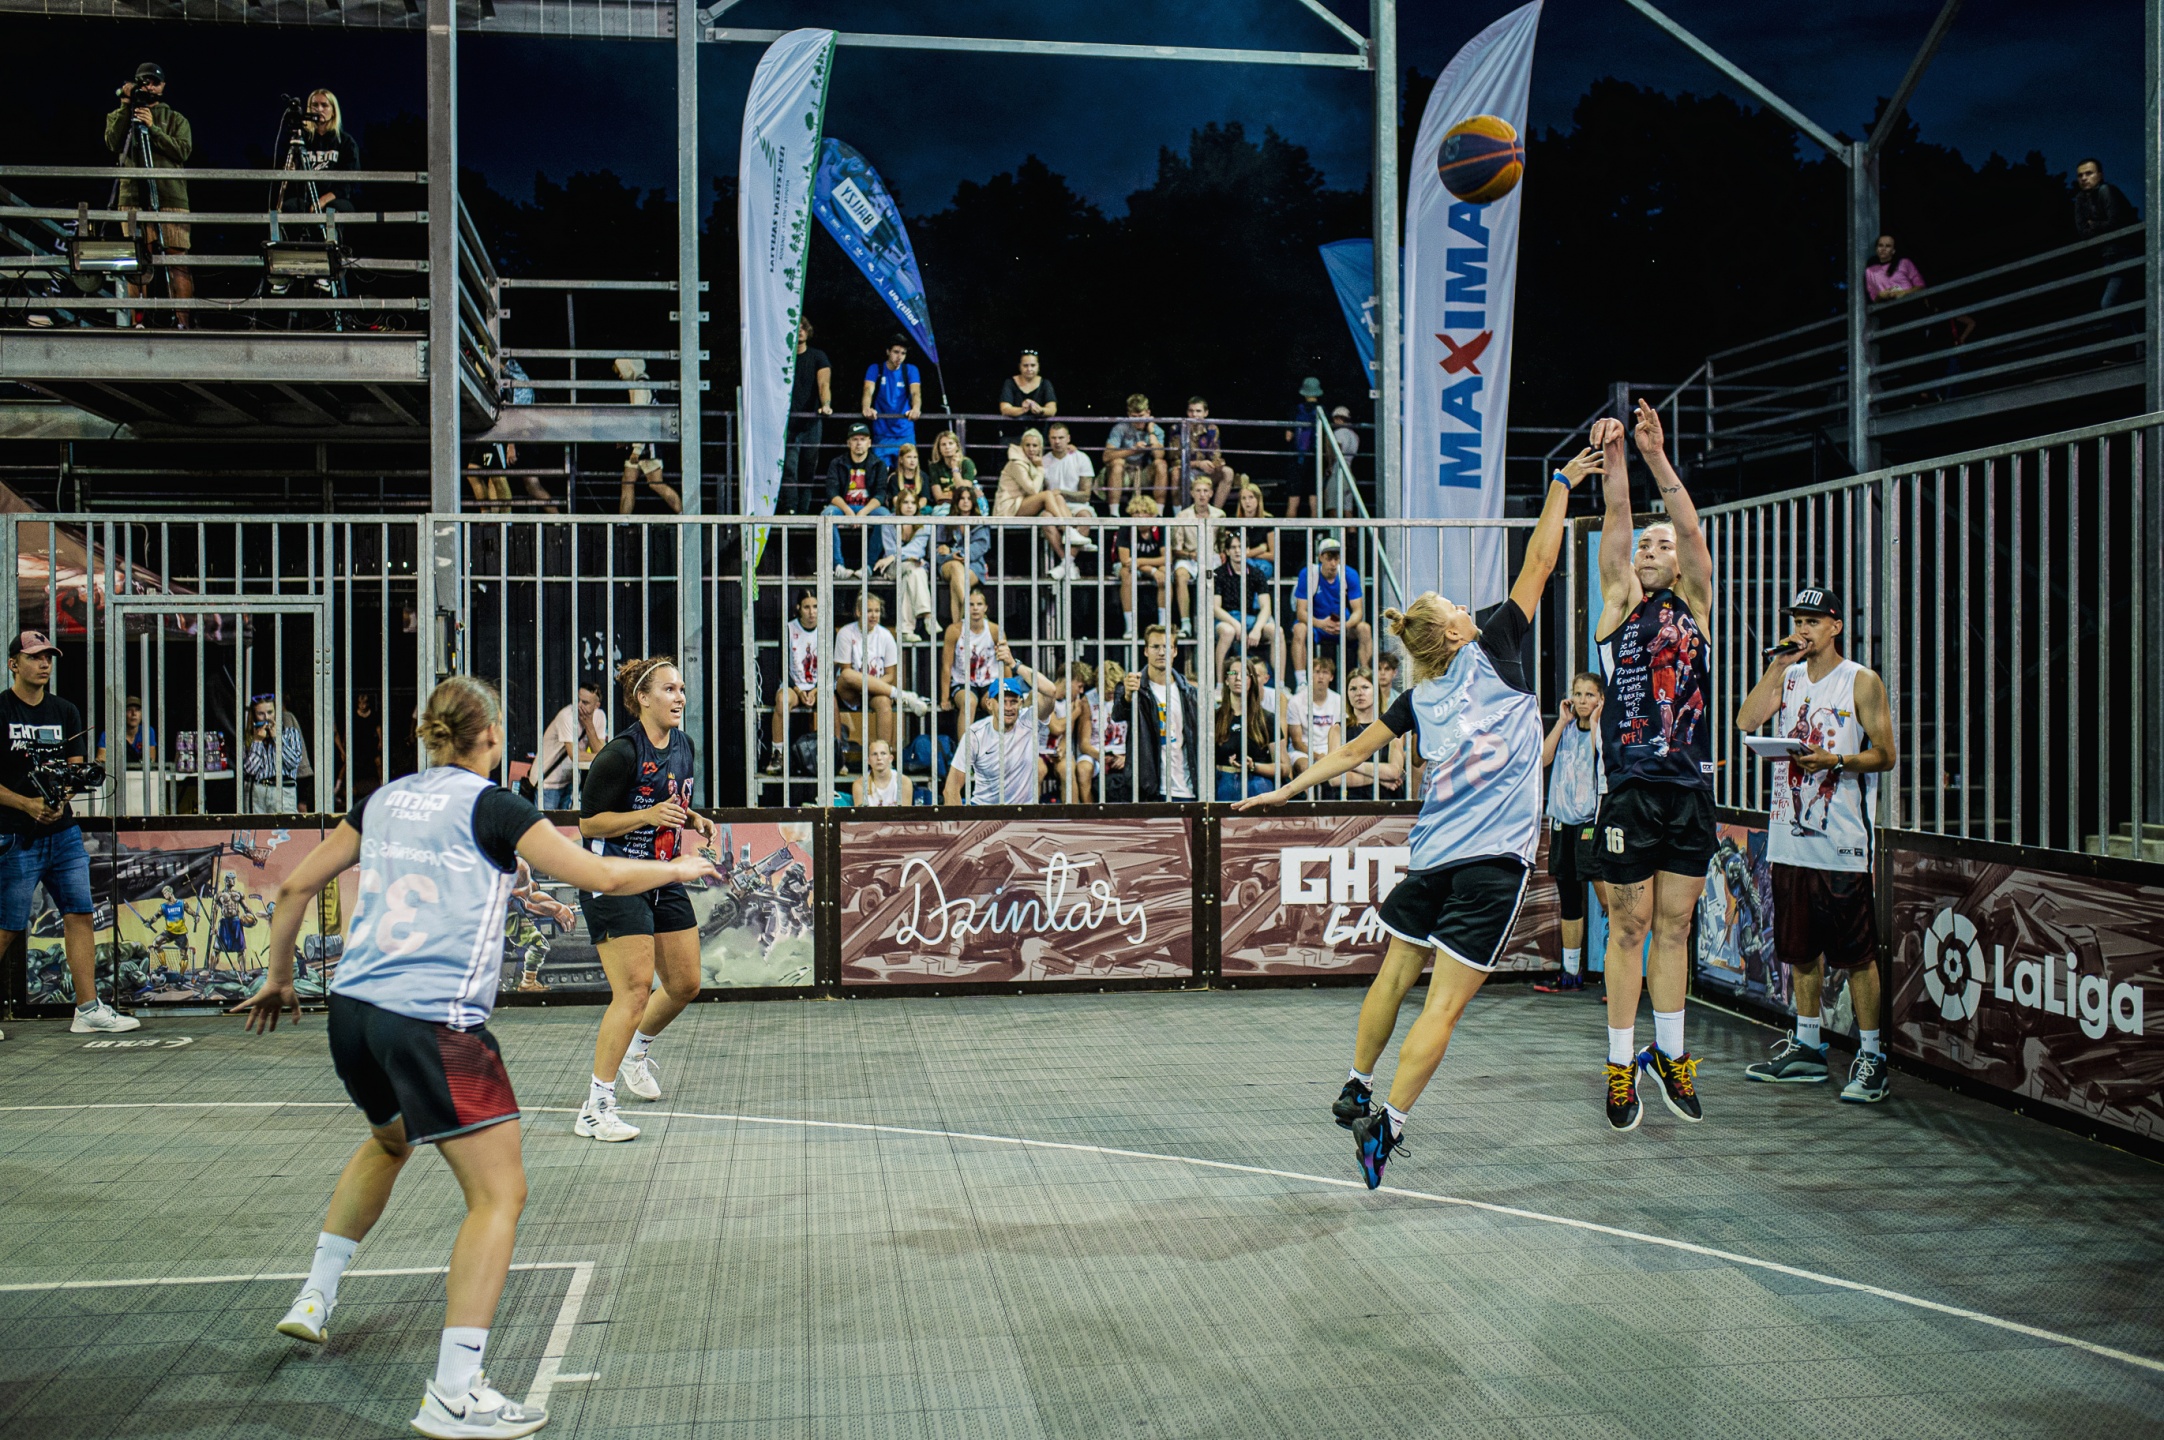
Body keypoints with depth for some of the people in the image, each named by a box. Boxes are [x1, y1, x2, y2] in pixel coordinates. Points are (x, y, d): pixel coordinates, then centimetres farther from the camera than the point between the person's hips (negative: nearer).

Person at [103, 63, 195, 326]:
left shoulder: (176, 119, 16)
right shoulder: (121, 116, 18)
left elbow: (183, 150, 0)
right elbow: (112, 144, 0)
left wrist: (152, 128, -10)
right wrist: (126, 108, -3)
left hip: (171, 197, -1)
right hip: (133, 196, 1)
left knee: (177, 261, -9)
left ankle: (184, 319, -11)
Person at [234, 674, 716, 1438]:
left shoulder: (385, 800, 13)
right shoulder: (490, 805, -6)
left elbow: (296, 885, 18)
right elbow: (601, 875, -7)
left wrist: (278, 977, 30)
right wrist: (678, 868, 10)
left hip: (353, 1009, 8)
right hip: (436, 1024, -8)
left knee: (389, 1141, 36)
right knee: (499, 1194, -1)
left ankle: (315, 1297, 41)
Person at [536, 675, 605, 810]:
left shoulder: (598, 716, -5)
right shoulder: (566, 716, -22)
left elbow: (600, 752, -12)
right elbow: (574, 755, -27)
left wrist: (589, 725, -21)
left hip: (569, 781, 5)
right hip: (547, 782, -5)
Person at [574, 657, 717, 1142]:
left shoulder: (683, 746, 7)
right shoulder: (620, 753, -18)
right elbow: (588, 822, -15)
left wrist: (693, 819, 2)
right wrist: (648, 815, -26)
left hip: (663, 880, 8)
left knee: (685, 984, 11)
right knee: (635, 990, -15)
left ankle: (636, 1049, 41)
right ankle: (594, 1109, -7)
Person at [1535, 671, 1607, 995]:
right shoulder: (1566, 729, 12)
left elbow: (1602, 765, -19)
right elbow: (1543, 759, -1)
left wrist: (1594, 723, -12)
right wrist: (1562, 722, -1)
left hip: (1592, 821, -6)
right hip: (1563, 821, 6)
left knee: (1606, 895, -12)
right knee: (1569, 900, 12)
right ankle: (1571, 974, 21)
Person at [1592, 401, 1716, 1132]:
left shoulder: (1695, 602, 10)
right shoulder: (1619, 600, 7)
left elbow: (1691, 530, -4)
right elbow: (1616, 522, -5)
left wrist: (1657, 457, -15)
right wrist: (1613, 459, -20)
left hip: (1690, 789, 2)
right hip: (1631, 789, -2)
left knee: (1674, 926, 10)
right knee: (1629, 926, 3)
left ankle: (1670, 1054, 20)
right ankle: (1622, 1063, 11)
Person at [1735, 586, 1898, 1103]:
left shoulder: (1862, 682, -1)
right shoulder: (1789, 677, 14)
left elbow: (1885, 754, -3)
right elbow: (1746, 721, 0)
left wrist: (1834, 761, -19)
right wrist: (1776, 667, -2)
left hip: (1842, 840, -6)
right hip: (1791, 834, 6)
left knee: (1856, 952, -4)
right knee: (1802, 948, 12)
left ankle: (1871, 1057, 2)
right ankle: (1806, 1048, 22)